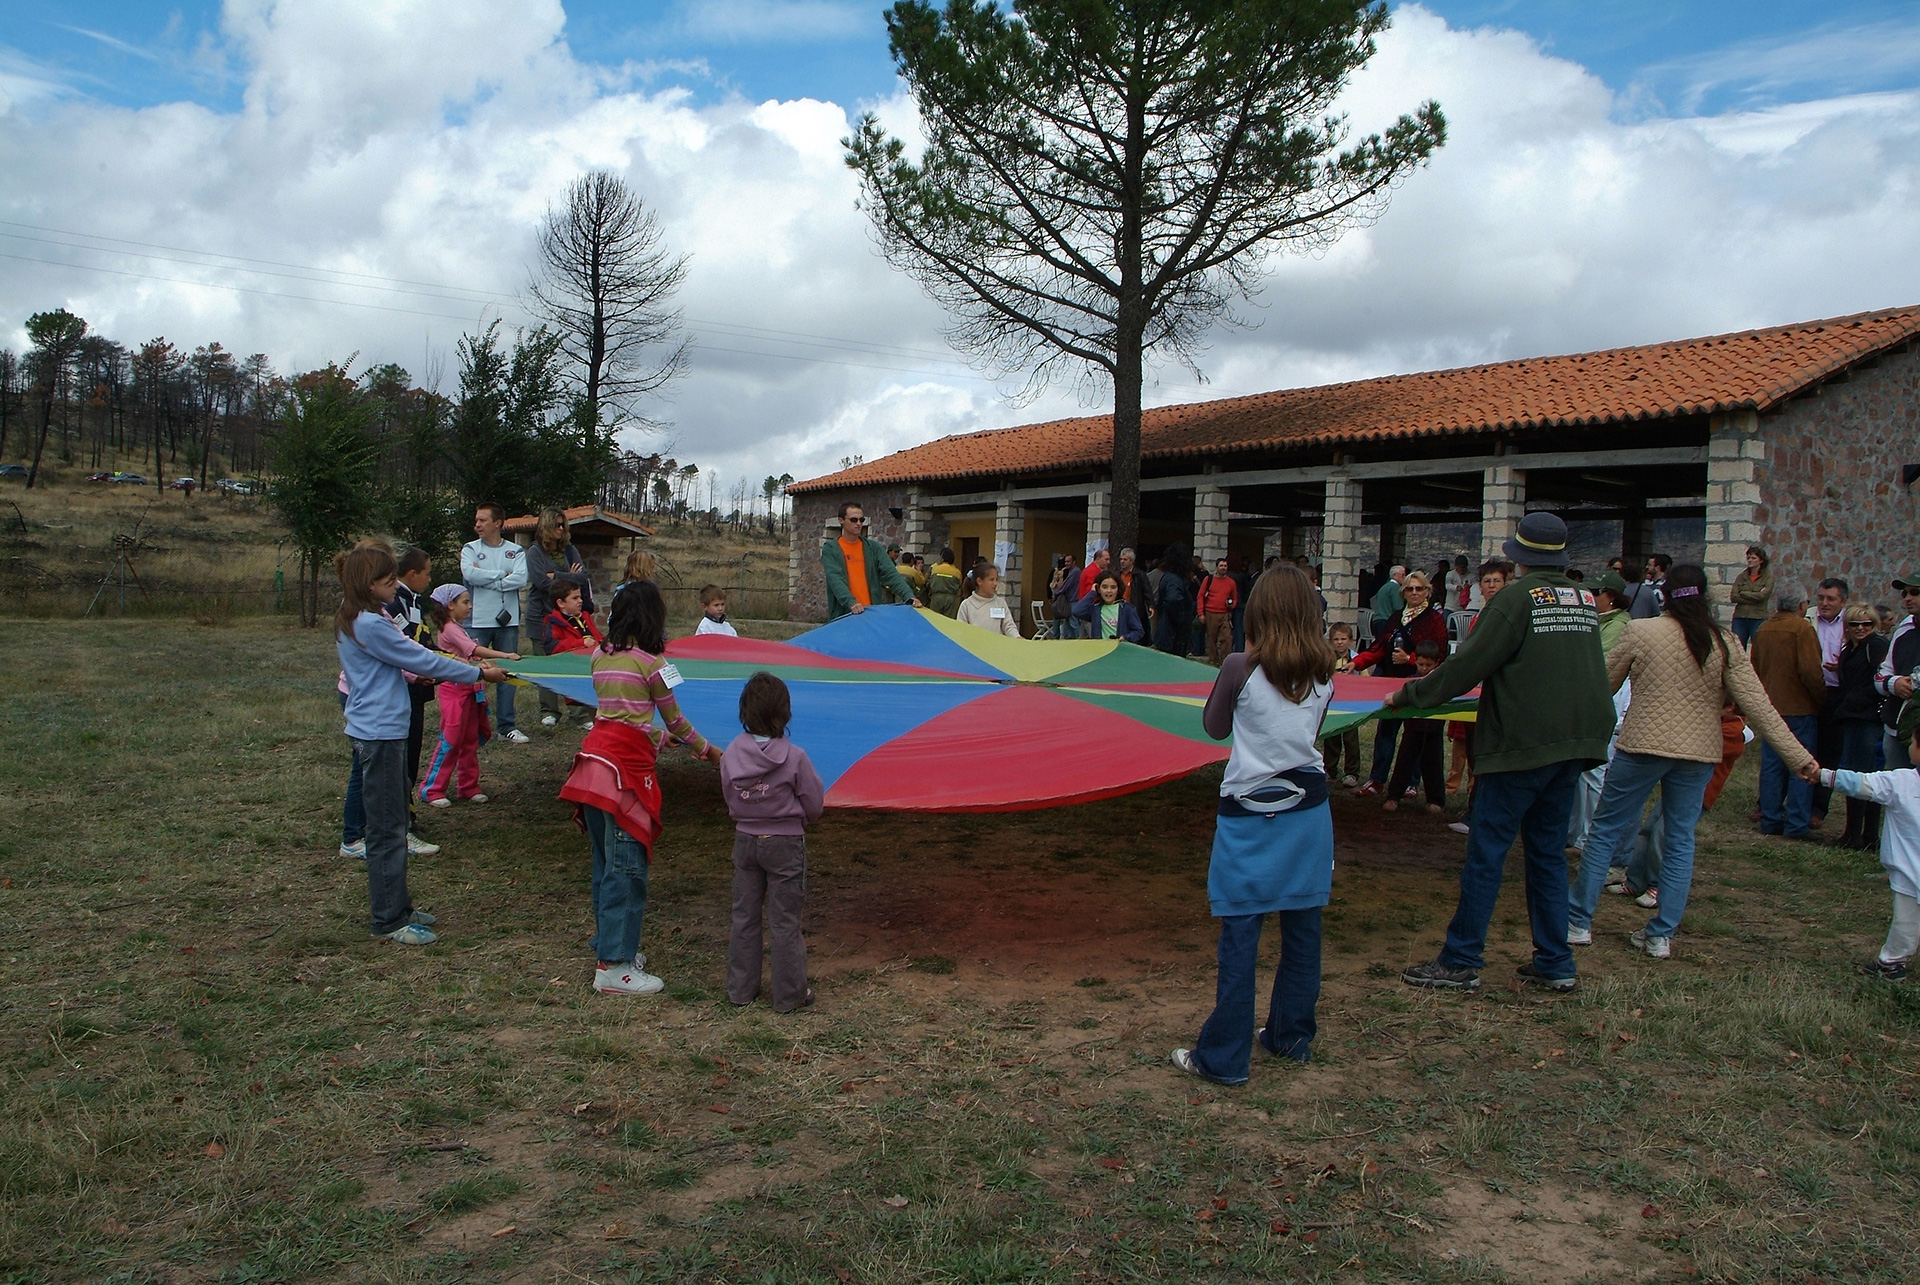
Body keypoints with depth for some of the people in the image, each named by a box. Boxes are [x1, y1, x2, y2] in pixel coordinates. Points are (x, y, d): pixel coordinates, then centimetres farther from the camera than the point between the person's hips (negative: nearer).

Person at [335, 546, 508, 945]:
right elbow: (422, 660, -15)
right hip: (380, 735, -11)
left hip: (381, 731, 11)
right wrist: (479, 673, -8)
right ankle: (389, 920, 6)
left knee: (393, 825, 18)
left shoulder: (352, 621, 11)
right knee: (387, 830, -2)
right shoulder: (369, 625, -20)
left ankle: (396, 907, 28)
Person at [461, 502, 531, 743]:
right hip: (478, 622, -1)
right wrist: (503, 574, -9)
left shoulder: (515, 551, 5)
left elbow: (521, 579, -12)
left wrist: (486, 580, -12)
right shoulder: (470, 549, 4)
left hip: (507, 621, 1)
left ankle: (506, 726, 13)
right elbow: (470, 574, -15)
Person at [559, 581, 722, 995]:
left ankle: (609, 946, 24)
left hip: (595, 755, 8)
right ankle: (614, 966, -2)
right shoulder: (650, 662, -6)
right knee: (627, 865, -4)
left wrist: (659, 737, 35)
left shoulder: (600, 657, 14)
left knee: (606, 863, 15)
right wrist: (708, 751, 21)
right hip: (626, 766, -8)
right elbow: (675, 721, 5)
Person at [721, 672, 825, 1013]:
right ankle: (789, 995, 15)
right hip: (785, 844, -4)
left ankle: (741, 988, 26)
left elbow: (730, 799, 1)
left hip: (745, 840, 4)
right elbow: (814, 805, -9)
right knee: (784, 922, 6)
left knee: (744, 917, 16)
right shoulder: (794, 757, -19)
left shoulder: (731, 754, -9)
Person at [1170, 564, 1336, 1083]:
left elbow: (1215, 727, 4)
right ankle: (1292, 1036, 28)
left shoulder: (1241, 668, -12)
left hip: (1250, 813, -5)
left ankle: (1223, 1057, 5)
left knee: (1240, 937, -1)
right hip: (1308, 810, 5)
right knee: (1302, 928, 14)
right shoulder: (1322, 672, 1)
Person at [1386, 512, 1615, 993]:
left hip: (1522, 743, -7)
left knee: (1486, 851, -3)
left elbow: (1467, 665, -14)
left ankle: (1460, 962, 1)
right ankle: (1555, 964, 17)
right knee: (1548, 852, 14)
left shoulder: (1517, 598, -11)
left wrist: (1409, 696, -4)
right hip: (1574, 743, 8)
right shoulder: (1585, 602, 11)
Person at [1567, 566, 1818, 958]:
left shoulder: (1640, 632, -7)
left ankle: (1578, 922, 10)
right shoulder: (1725, 645, -1)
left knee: (1606, 830, 6)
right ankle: (1661, 934, 15)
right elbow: (1757, 706, -3)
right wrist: (1799, 757, 1)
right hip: (1698, 754, 3)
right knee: (1680, 841, 12)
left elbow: (1603, 684, 2)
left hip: (1642, 747, -3)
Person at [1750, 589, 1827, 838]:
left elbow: (1754, 669, 14)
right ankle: (1796, 824, -2)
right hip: (1800, 708, -6)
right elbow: (1810, 671, -19)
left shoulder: (1763, 630, 7)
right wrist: (1823, 699, -7)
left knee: (1771, 765, 10)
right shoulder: (1802, 628, -13)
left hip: (1770, 707, 6)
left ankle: (1770, 820, 13)